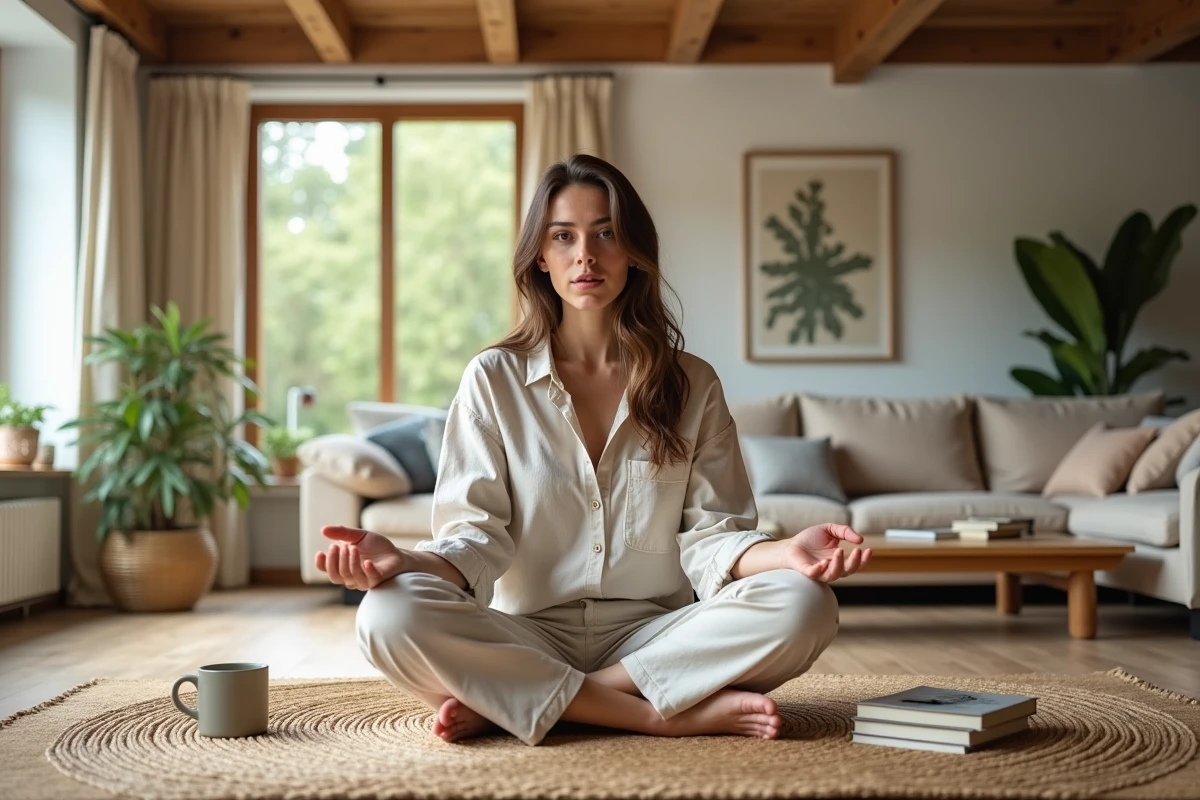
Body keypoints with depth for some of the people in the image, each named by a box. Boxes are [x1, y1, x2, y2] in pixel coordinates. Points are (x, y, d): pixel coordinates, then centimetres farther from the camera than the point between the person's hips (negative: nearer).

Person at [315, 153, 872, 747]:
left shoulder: (692, 386, 9)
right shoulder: (494, 379, 5)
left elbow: (708, 534, 3)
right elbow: (478, 534, -2)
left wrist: (786, 553, -19)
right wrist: (404, 562, -25)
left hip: (656, 636, 2)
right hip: (528, 639, -1)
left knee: (804, 606, -27)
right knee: (391, 617, -30)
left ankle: (504, 706, -23)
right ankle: (668, 716, -25)